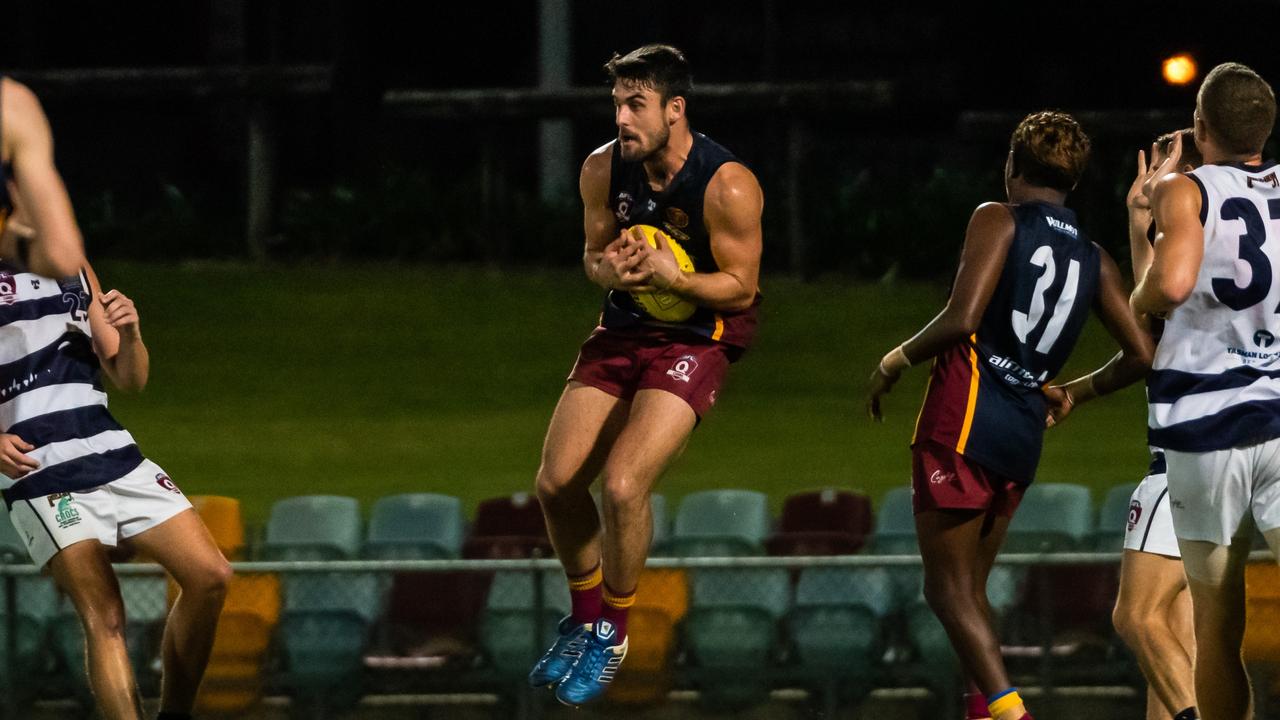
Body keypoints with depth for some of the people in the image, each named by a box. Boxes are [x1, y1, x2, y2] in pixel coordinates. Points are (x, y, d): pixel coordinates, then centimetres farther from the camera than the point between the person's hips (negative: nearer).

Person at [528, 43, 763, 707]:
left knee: (622, 484, -20)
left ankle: (612, 633, 3)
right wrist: (607, 271, -17)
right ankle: (585, 618, 23)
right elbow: (595, 252, 8)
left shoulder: (727, 187, -22)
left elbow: (741, 285, -14)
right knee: (556, 484, -2)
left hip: (697, 338, -6)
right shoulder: (604, 169, -6)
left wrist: (672, 276, -32)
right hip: (623, 329, 6)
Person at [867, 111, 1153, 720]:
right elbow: (1140, 355, 11)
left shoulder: (999, 220, -2)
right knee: (970, 589, 17)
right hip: (1025, 435, 6)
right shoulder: (1094, 260, 14)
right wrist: (1074, 391, 28)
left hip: (963, 421, -6)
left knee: (949, 587, -6)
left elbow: (963, 318, -15)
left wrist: (897, 360, 0)